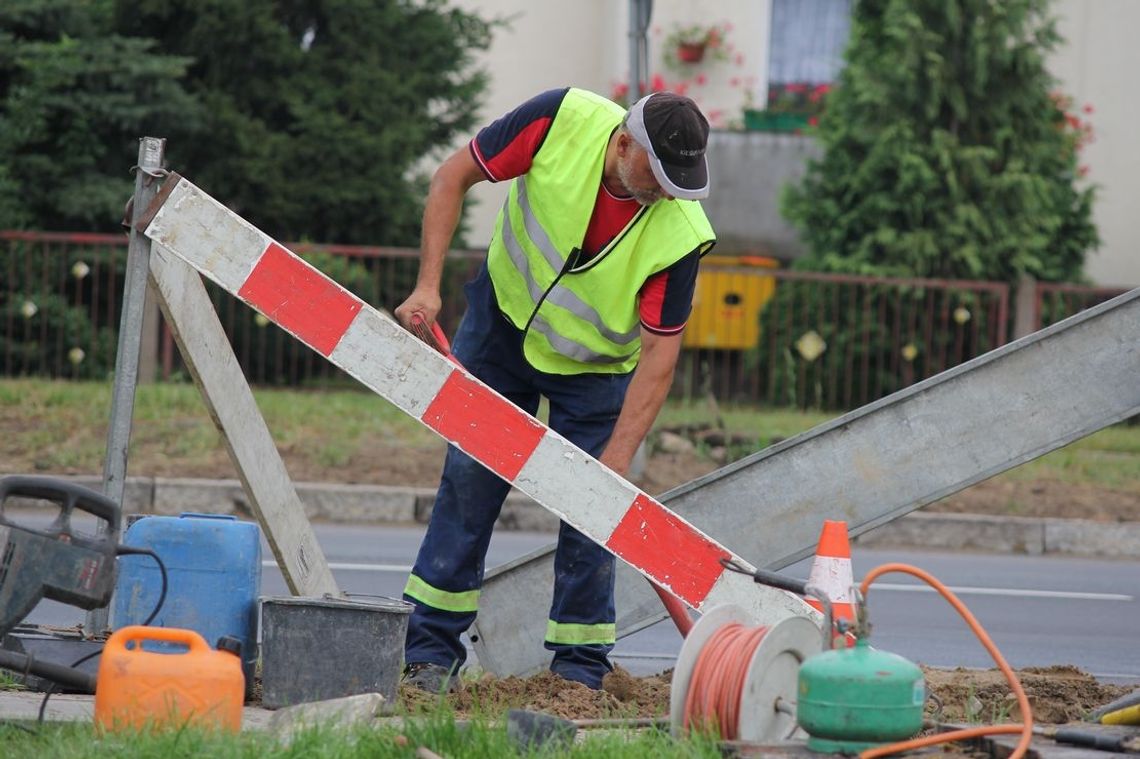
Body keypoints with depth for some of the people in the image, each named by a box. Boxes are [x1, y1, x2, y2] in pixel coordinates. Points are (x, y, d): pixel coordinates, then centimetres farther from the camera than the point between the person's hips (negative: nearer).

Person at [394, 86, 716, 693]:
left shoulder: (681, 233, -31)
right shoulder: (563, 121, -30)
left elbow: (659, 352, -26)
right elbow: (454, 176, -16)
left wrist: (617, 460, -31)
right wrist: (428, 286, -21)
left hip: (596, 365, -1)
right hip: (505, 319, 1)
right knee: (469, 477, 0)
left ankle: (581, 665, 8)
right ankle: (430, 651, 6)